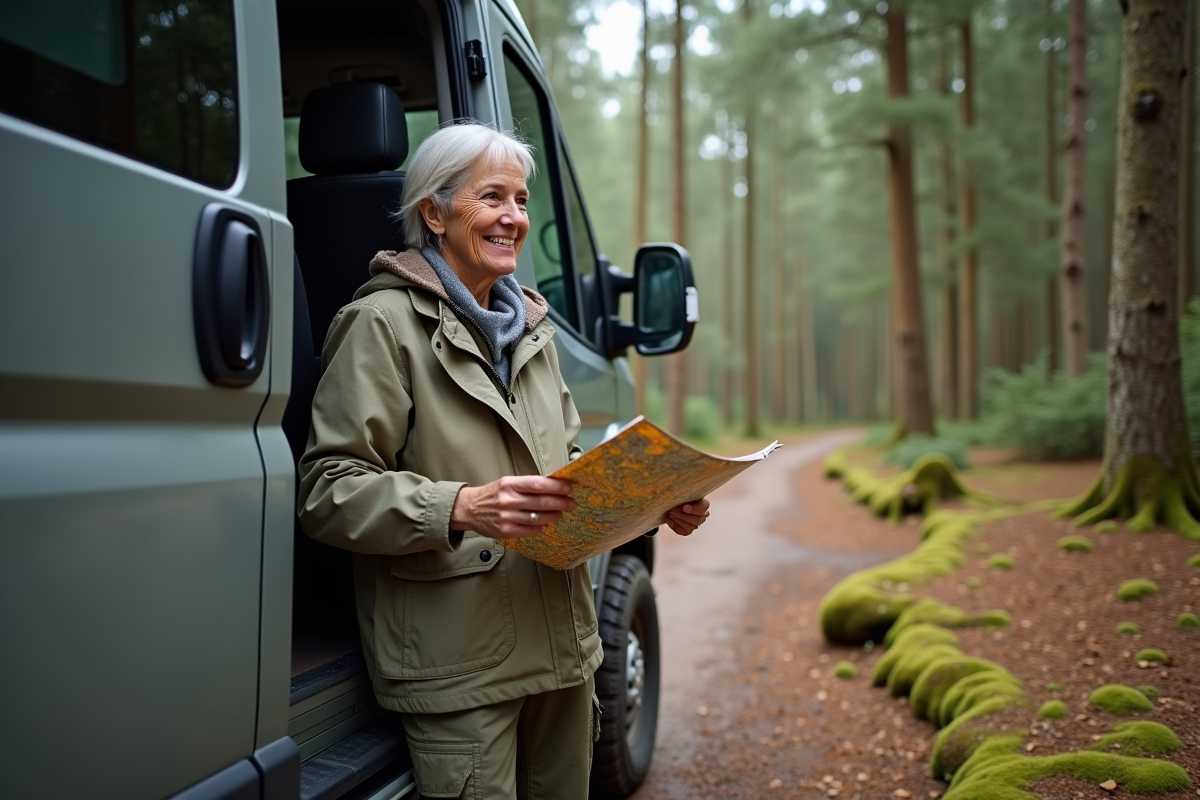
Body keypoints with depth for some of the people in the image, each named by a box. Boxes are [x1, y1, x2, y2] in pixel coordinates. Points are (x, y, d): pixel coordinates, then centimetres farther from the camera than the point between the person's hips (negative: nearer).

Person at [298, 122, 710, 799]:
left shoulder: (531, 328, 15)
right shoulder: (384, 323, -8)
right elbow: (327, 489, -15)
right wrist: (461, 507, -30)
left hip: (563, 644, 7)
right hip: (457, 663, -7)